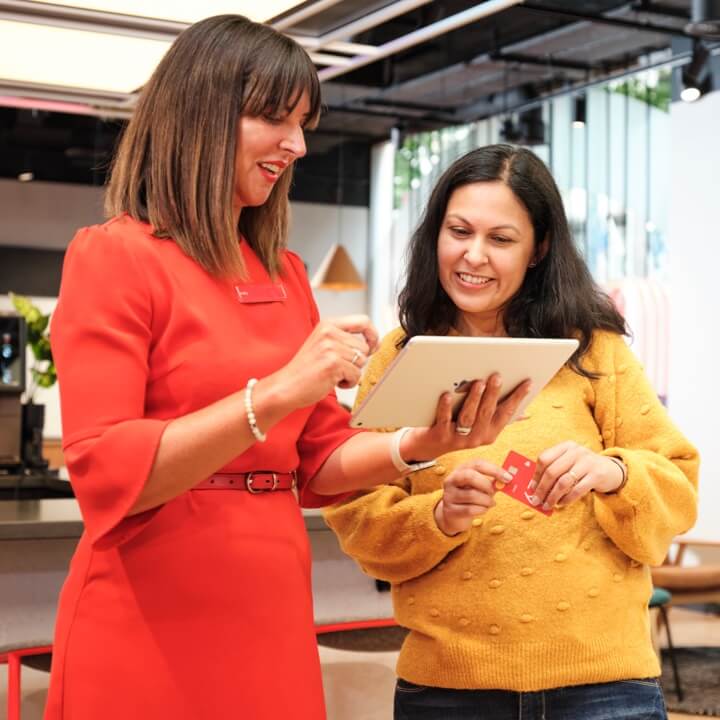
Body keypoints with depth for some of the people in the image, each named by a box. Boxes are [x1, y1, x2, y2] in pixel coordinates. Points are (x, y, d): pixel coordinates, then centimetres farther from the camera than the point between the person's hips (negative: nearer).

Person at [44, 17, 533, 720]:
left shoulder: (285, 274, 12)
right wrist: (275, 393, -26)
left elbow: (316, 461, 11)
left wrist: (419, 445, -8)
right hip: (148, 633, -6)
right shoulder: (113, 257, -8)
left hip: (272, 617, 6)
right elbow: (106, 476, -17)